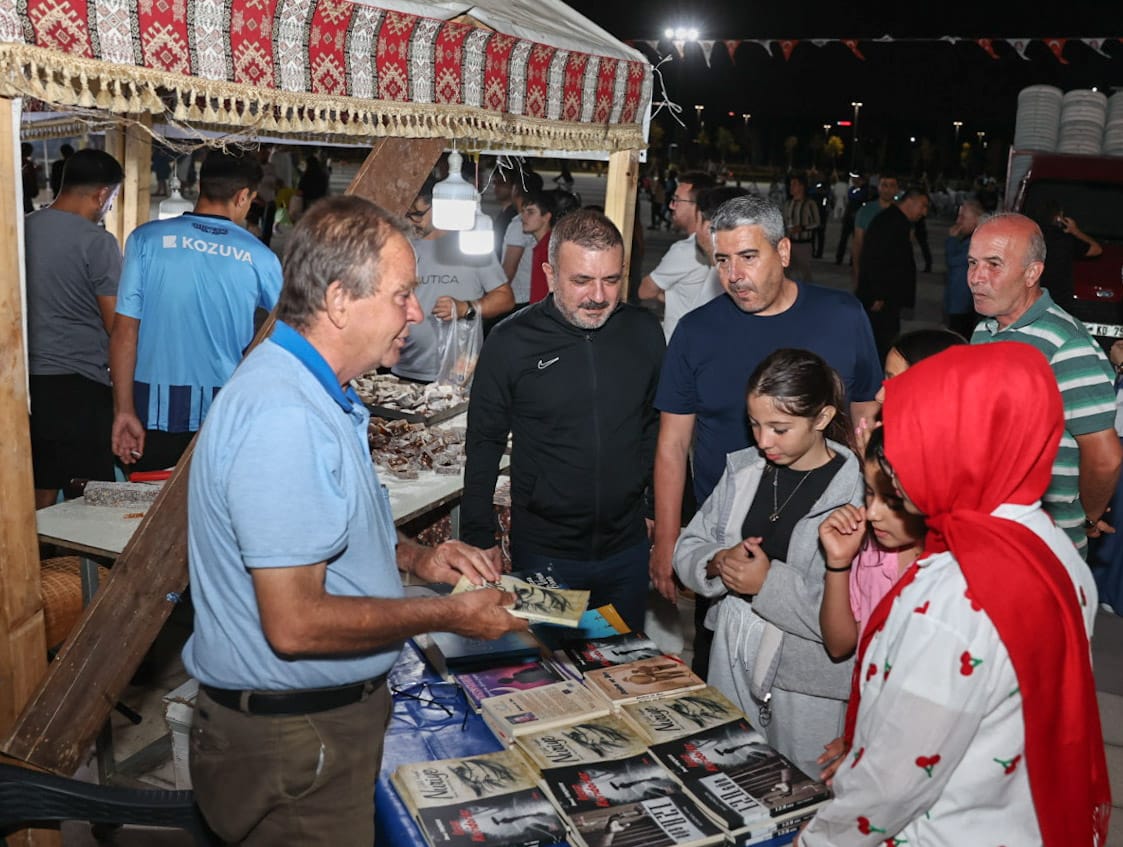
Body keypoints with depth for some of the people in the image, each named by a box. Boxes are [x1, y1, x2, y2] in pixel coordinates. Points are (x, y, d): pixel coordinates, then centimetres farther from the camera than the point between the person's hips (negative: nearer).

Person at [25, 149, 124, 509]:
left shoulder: (23, 229, 7)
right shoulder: (97, 242, -12)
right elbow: (117, 325, -10)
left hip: (29, 380, 6)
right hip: (77, 384, -6)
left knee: (40, 493, 13)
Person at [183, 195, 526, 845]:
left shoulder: (318, 392, 7)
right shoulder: (284, 418, -28)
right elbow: (295, 625, -29)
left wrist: (414, 558, 4)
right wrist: (447, 615, -18)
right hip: (293, 741, -10)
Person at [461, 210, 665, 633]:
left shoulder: (644, 332, -2)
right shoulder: (511, 341, -10)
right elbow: (484, 443, -3)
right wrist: (479, 538, -4)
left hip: (627, 547, 3)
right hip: (543, 553, -3)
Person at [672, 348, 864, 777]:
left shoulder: (858, 493, -18)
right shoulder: (742, 470, 2)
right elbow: (688, 548, 8)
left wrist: (769, 582, -22)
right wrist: (717, 564, -13)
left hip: (808, 689, -5)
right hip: (732, 671, 6)